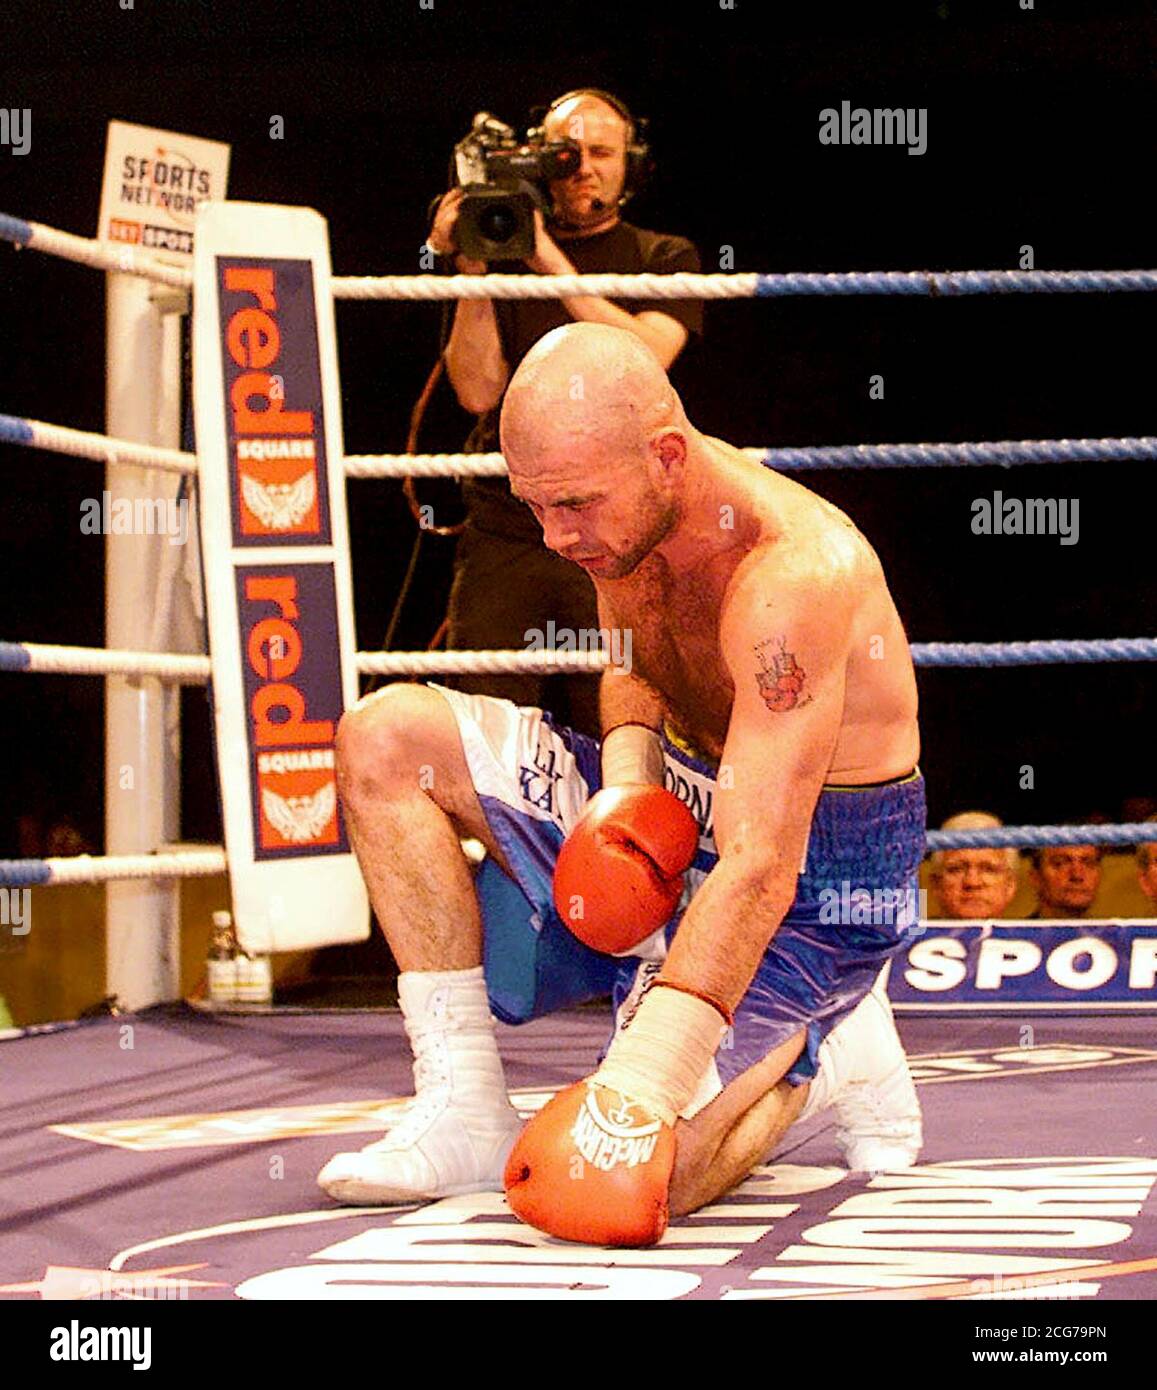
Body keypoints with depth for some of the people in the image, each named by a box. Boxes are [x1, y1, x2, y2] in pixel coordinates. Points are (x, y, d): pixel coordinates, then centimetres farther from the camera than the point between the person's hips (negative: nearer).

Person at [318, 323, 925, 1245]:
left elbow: (762, 866, -37)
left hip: (817, 884, -8)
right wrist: (628, 770, -9)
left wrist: (644, 1082, -43)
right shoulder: (624, 511, -7)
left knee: (621, 1181, -26)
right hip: (687, 812, 8)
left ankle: (821, 1056, 6)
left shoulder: (791, 573, -32)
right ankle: (467, 1114, -3)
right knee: (386, 739, -4)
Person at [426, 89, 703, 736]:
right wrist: (473, 274, -8)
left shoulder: (665, 260, 12)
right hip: (504, 534, 1)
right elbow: (479, 390, 1)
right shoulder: (502, 254, 13)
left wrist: (549, 259, -10)